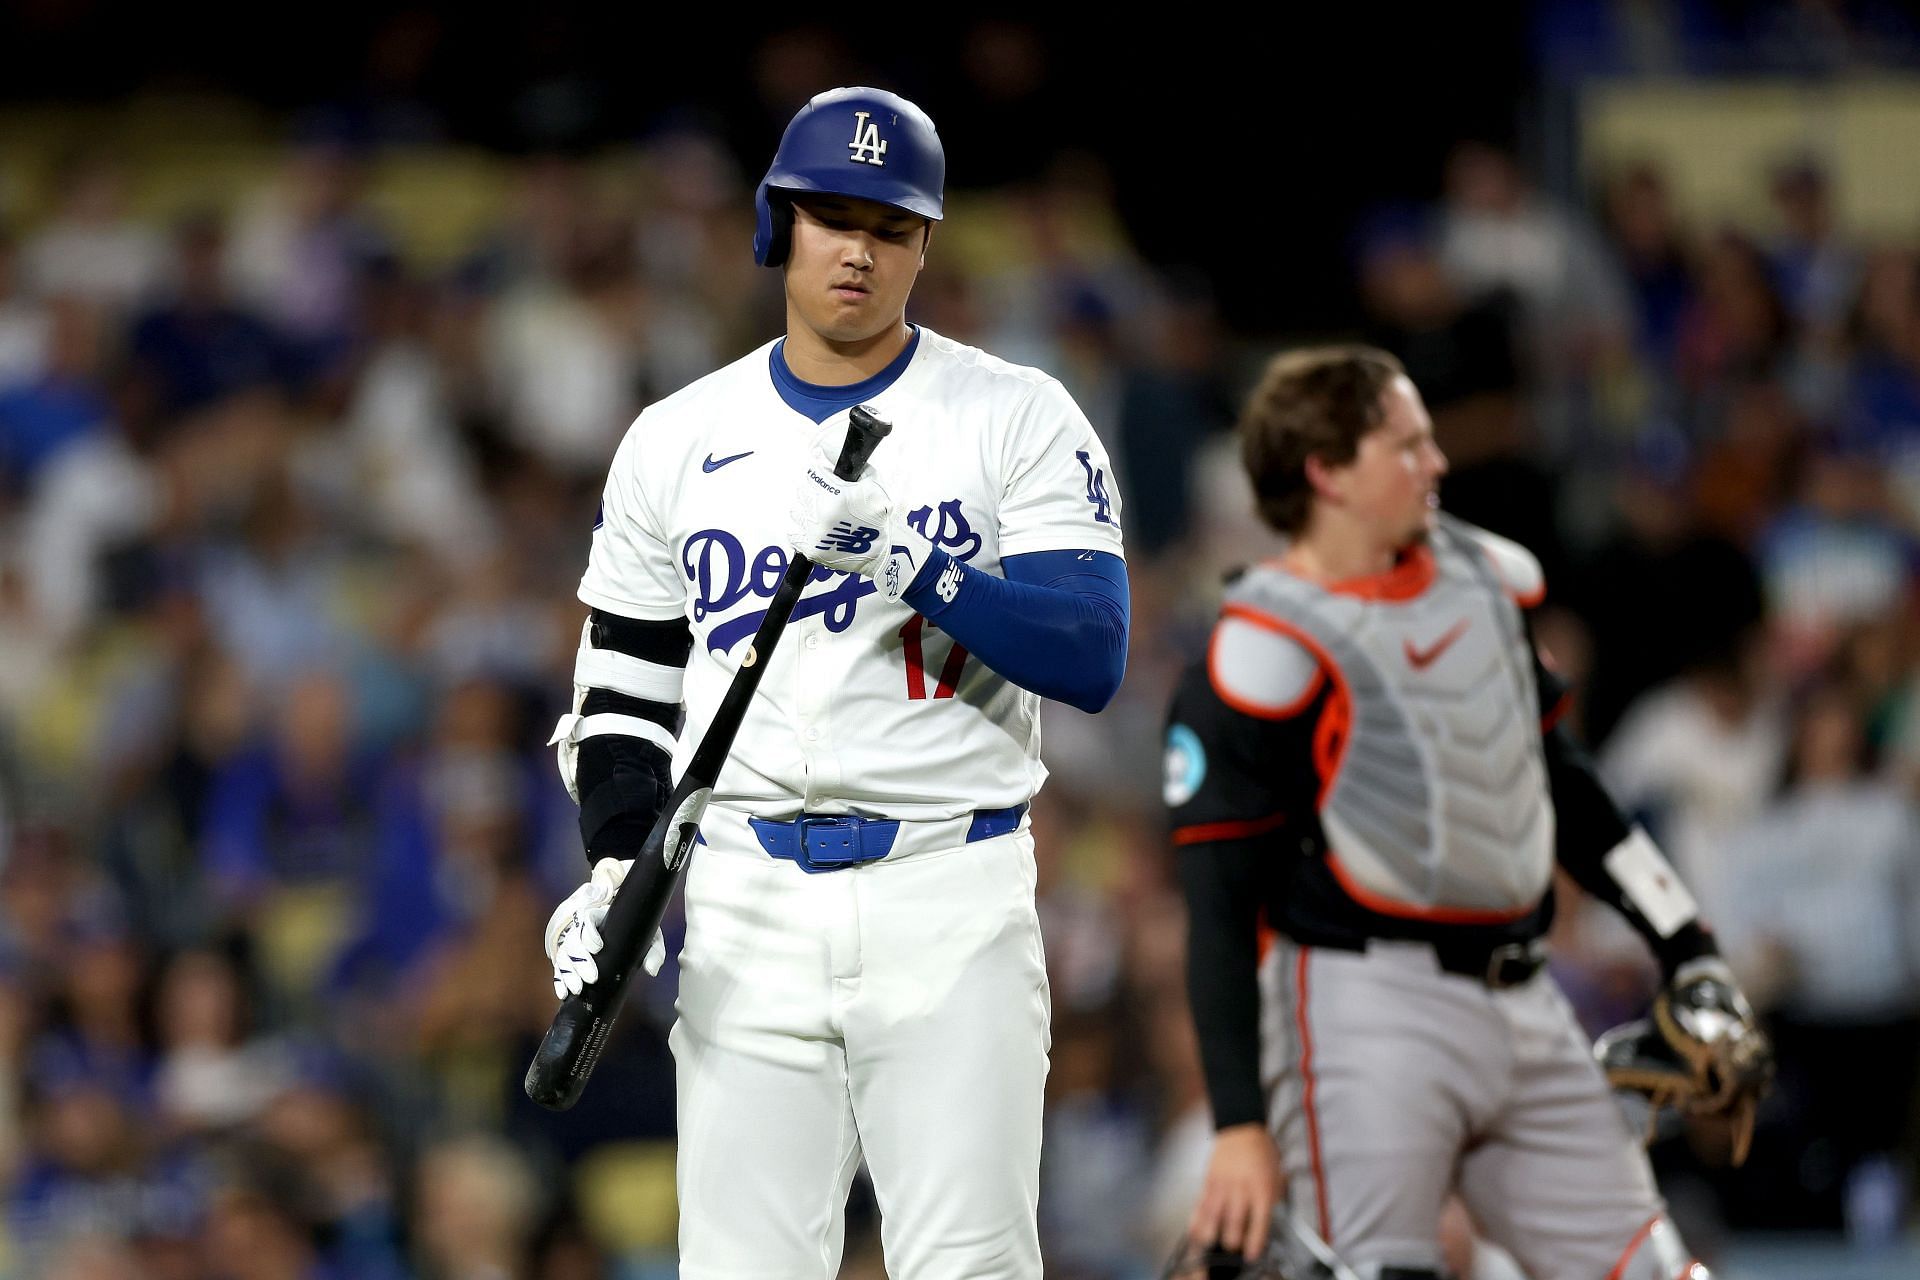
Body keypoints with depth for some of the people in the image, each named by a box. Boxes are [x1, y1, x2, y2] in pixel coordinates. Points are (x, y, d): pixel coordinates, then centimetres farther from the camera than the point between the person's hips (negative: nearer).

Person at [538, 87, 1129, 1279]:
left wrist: (916, 565, -22)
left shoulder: (1019, 418, 2)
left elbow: (1092, 655, -9)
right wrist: (619, 866, 0)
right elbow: (626, 689, 16)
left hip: (953, 900, -3)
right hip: (743, 906, 3)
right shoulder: (678, 441, 11)